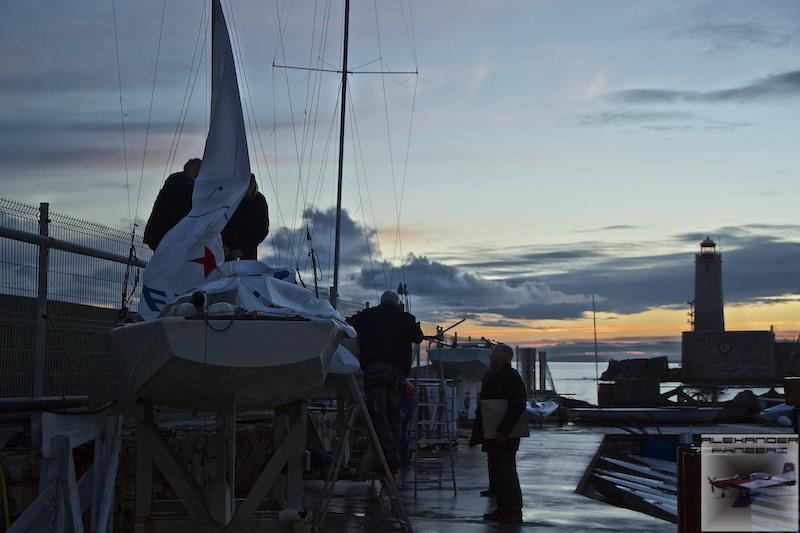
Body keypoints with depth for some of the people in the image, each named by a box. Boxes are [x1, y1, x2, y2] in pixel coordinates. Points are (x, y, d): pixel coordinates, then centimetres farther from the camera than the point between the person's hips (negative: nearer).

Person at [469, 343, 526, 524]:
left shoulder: (512, 378, -15)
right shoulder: (490, 375, 13)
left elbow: (517, 407, -22)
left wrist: (503, 431, -25)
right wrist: (478, 432, 17)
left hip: (505, 436, -9)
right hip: (492, 434, 9)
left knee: (506, 471, -6)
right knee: (496, 470, 12)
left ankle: (514, 511, 0)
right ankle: (502, 508, 19)